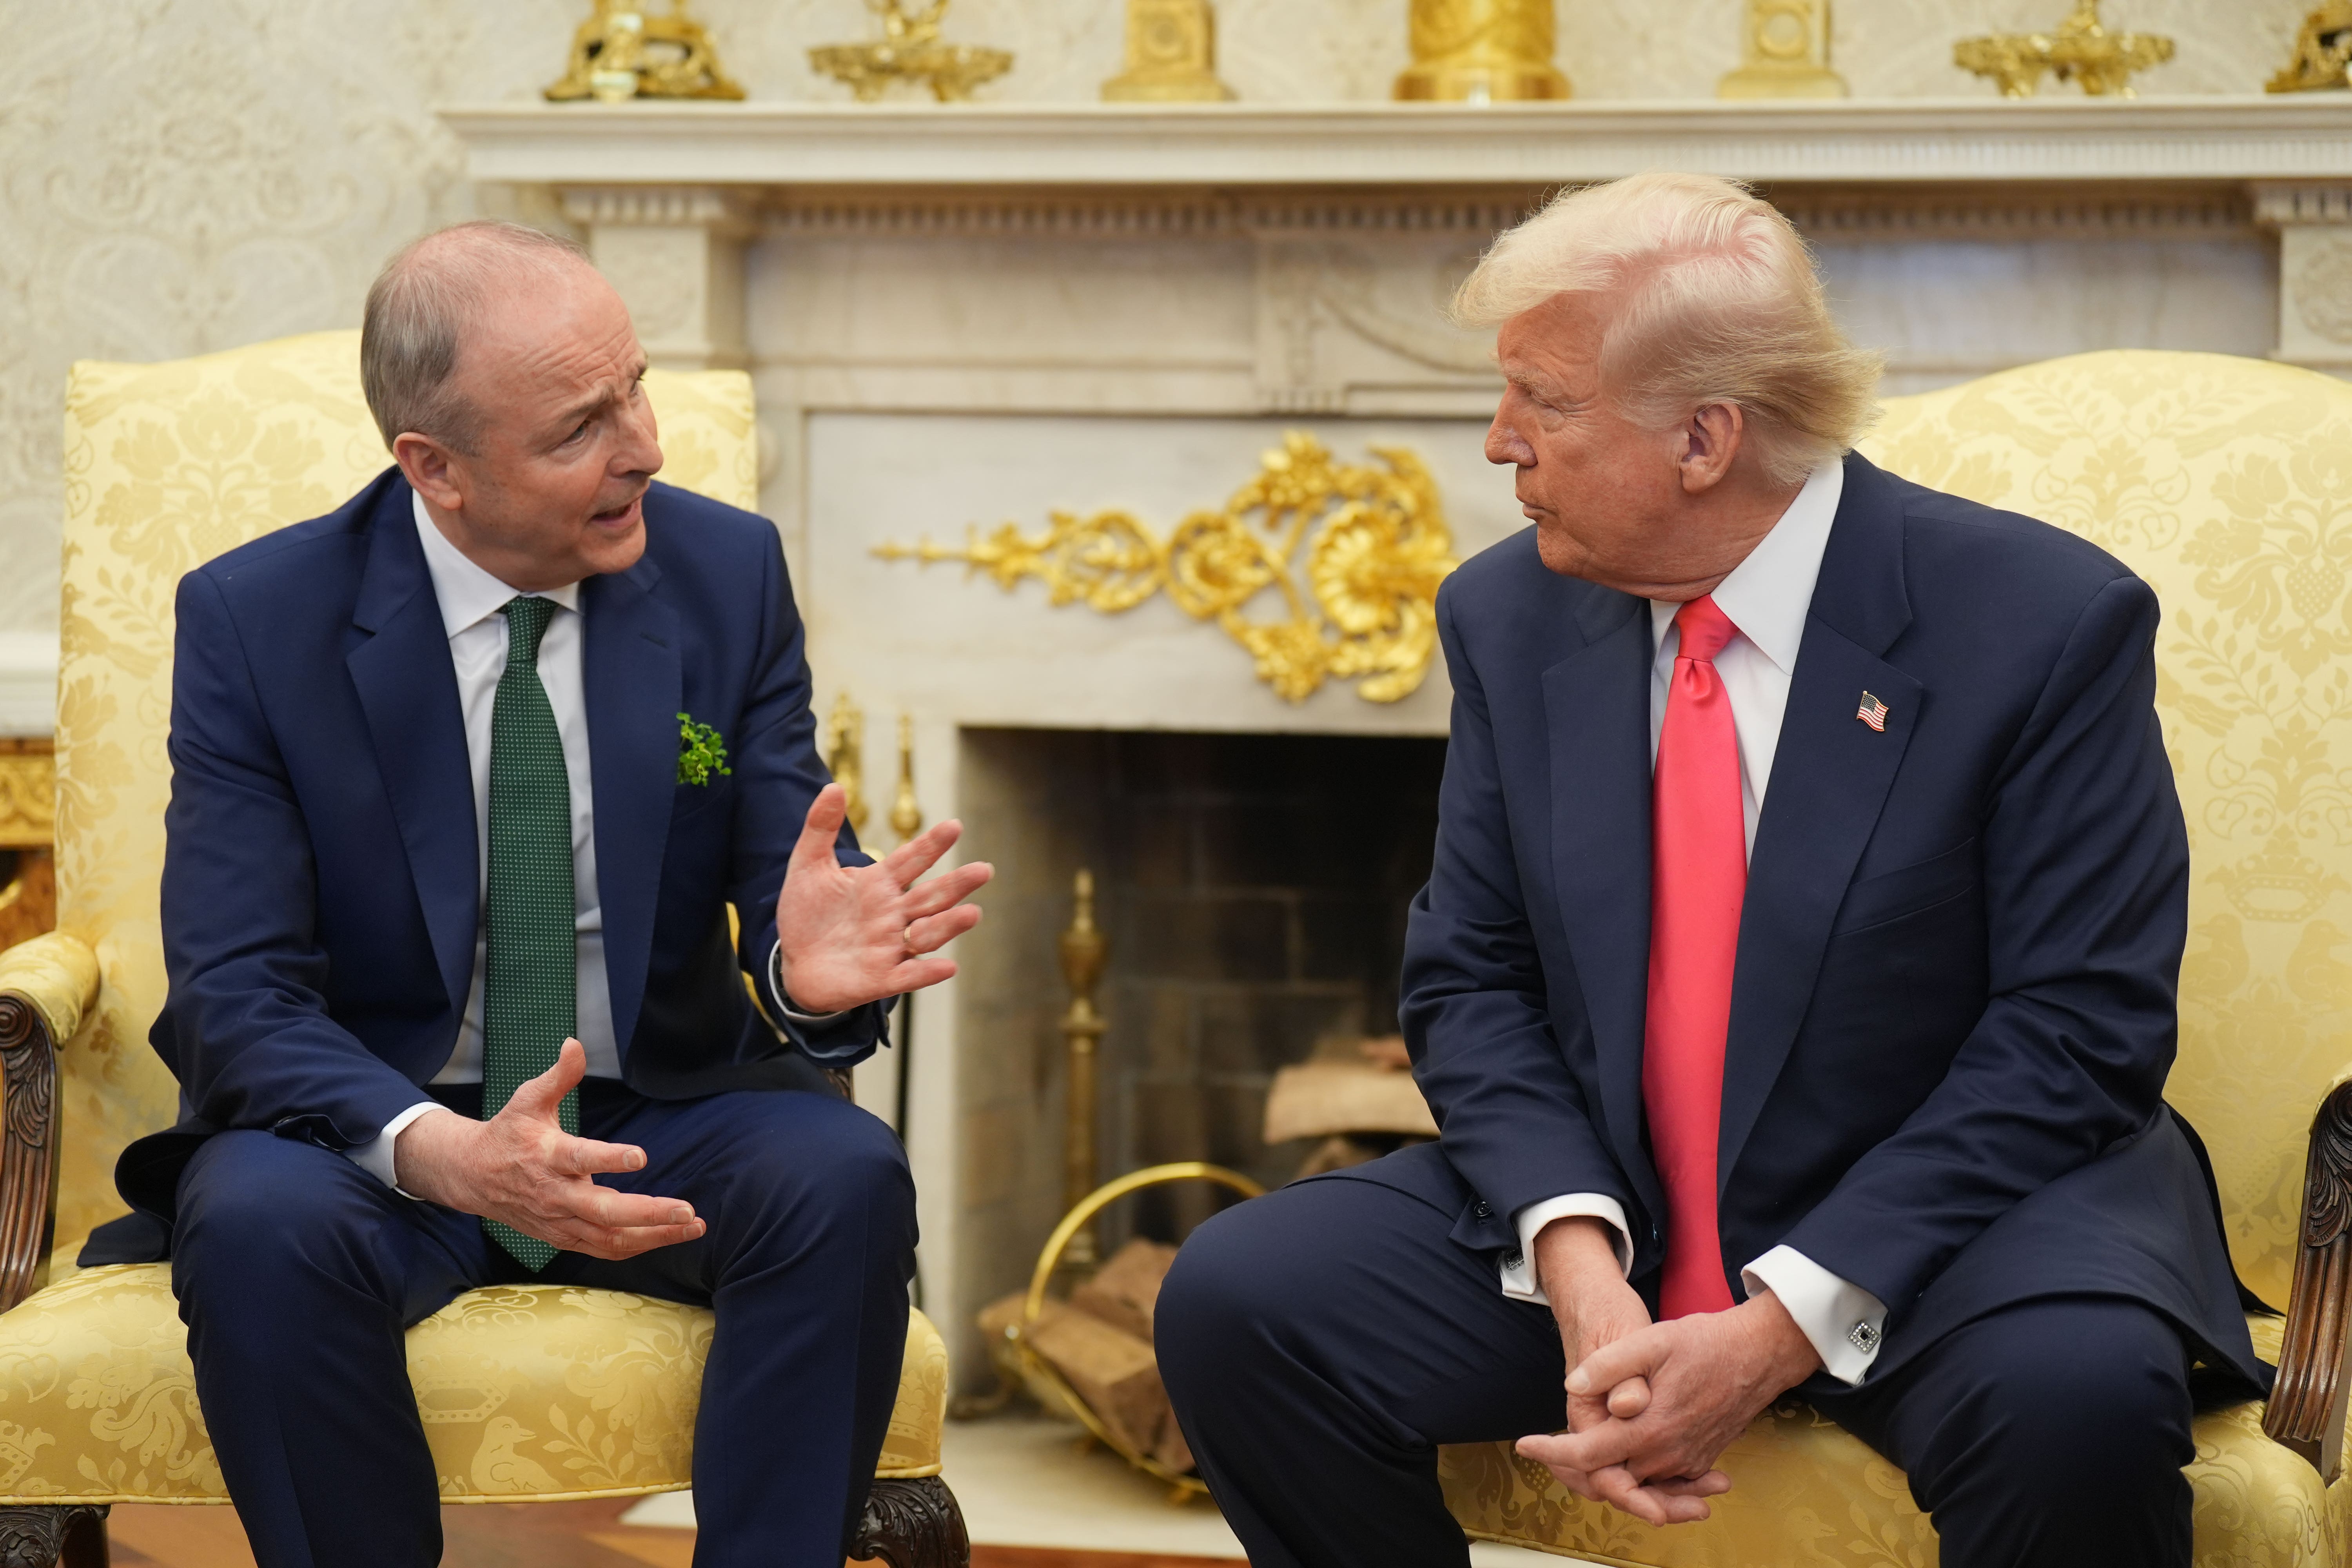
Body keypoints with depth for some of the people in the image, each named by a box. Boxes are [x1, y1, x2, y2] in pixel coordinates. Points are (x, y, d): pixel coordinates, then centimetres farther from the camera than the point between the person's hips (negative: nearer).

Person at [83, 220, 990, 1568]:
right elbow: (235, 998, -14)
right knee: (259, 1223, -34)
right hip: (376, 1134, -2)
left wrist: (812, 970, -31)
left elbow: (788, 889, -4)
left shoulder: (729, 574, -3)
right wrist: (442, 1152, -34)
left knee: (846, 1178, -29)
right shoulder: (254, 622, -9)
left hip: (660, 1124, 2)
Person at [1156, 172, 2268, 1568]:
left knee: (2077, 1392, -37)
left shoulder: (2045, 622, -12)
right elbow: (1470, 981, 5)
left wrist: (1783, 1329, -22)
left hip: (1950, 1213, -4)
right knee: (1233, 1300, -15)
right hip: (1602, 1211, 5)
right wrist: (1576, 1266, -16)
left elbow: (2082, 1034, -15)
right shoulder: (1511, 618, 3)